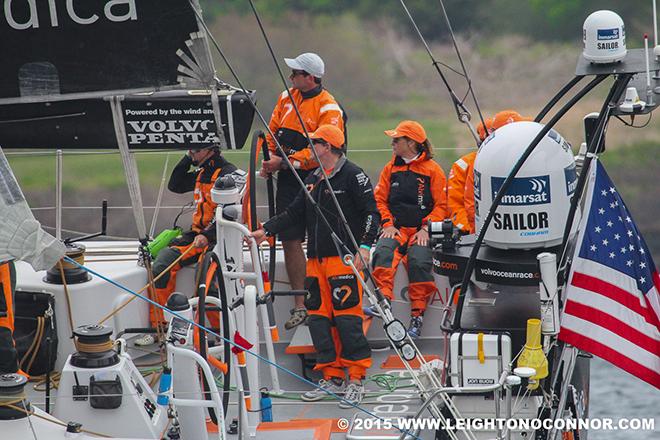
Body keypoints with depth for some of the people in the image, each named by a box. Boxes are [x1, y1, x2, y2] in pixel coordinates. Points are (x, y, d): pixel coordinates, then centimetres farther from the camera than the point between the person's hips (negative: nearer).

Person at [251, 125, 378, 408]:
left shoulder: (352, 175, -5)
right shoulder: (313, 180, 20)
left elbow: (371, 211, -10)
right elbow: (294, 213, 23)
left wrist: (364, 245, -20)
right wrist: (266, 230, 14)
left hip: (344, 257, -8)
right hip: (316, 259, 8)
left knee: (347, 317, -11)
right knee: (319, 318, 6)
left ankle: (356, 380, -8)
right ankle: (332, 378, 12)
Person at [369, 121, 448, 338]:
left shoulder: (432, 169, 4)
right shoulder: (391, 168, 17)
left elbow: (441, 204, 1)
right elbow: (380, 199, 14)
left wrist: (426, 228, -11)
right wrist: (387, 224, -2)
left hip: (421, 231, -3)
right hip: (396, 228, 3)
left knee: (419, 261, -30)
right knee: (383, 253, -29)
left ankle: (417, 315, -25)